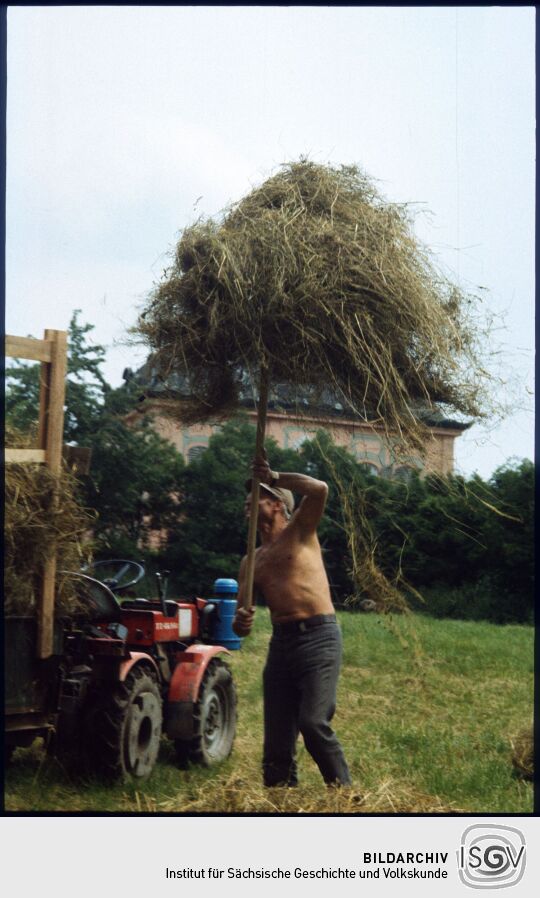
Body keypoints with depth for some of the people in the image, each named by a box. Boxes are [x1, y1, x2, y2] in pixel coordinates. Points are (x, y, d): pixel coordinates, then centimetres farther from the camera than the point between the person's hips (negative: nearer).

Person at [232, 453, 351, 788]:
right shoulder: (252, 562, 21)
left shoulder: (300, 531, 8)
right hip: (280, 643, 6)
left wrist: (274, 477, -6)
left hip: (319, 637, -6)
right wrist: (241, 622, -9)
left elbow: (319, 490, -13)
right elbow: (241, 619, 15)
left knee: (313, 722, -21)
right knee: (278, 737, 4)